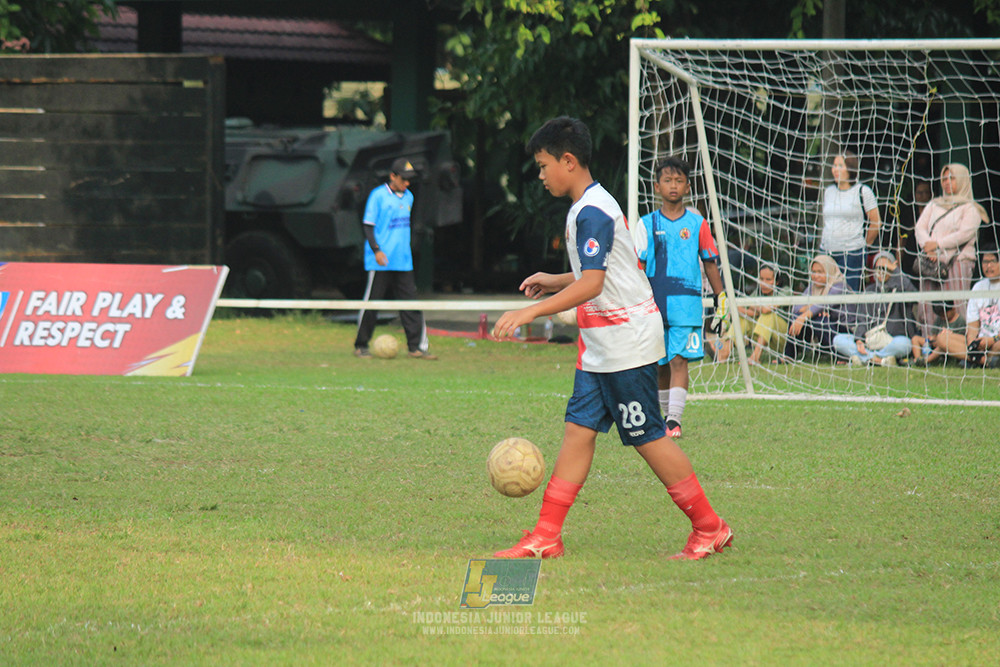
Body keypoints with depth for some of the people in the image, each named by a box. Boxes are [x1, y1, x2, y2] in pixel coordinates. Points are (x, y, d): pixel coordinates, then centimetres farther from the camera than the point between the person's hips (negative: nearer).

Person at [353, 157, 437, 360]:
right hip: (380, 262, -6)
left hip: (403, 262, 6)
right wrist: (376, 250, -18)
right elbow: (368, 225, -8)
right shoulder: (378, 195, -6)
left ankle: (417, 346, 0)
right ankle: (361, 346, 10)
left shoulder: (408, 197, 13)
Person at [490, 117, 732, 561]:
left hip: (626, 342, -10)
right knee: (579, 428, 5)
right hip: (602, 346, 10)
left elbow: (592, 284, -28)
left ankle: (710, 529, 8)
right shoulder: (594, 205, 14)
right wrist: (554, 281, 25)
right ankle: (545, 537, 2)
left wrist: (531, 312, -32)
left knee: (647, 437, -2)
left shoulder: (592, 213, -19)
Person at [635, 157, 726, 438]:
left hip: (687, 303, -1)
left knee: (679, 360, -13)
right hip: (654, 305, 1)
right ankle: (665, 415, 23)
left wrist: (721, 299, 12)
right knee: (661, 366, 9)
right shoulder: (647, 224, 6)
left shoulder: (697, 223, 6)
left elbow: (710, 263, 13)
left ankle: (674, 421, -18)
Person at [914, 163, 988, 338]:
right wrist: (928, 247, -8)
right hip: (932, 262, 5)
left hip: (957, 260, -5)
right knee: (926, 306, -4)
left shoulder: (969, 208, 6)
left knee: (955, 307, -13)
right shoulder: (934, 205, 22)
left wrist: (938, 244, -12)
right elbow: (920, 228, 11)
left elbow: (965, 233, -8)